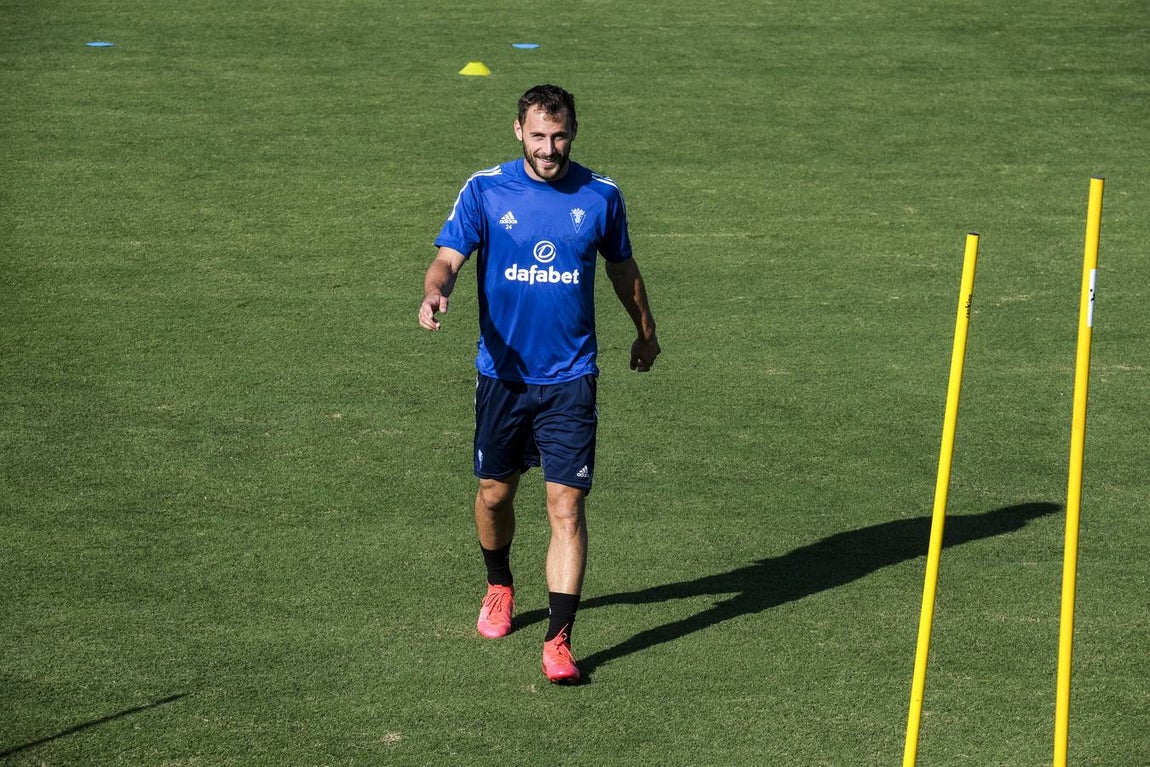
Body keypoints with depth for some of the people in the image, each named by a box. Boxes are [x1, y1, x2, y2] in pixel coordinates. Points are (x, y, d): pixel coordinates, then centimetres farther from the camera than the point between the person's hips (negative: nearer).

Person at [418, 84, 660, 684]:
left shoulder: (600, 196, 0)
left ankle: (558, 641, -8)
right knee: (494, 493, 14)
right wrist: (434, 292, -34)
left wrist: (645, 332, 29)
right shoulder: (485, 190, -4)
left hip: (571, 380, -1)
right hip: (502, 373, 1)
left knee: (566, 508, -9)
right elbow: (449, 256, -10)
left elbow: (622, 269, 15)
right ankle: (499, 588, 43)